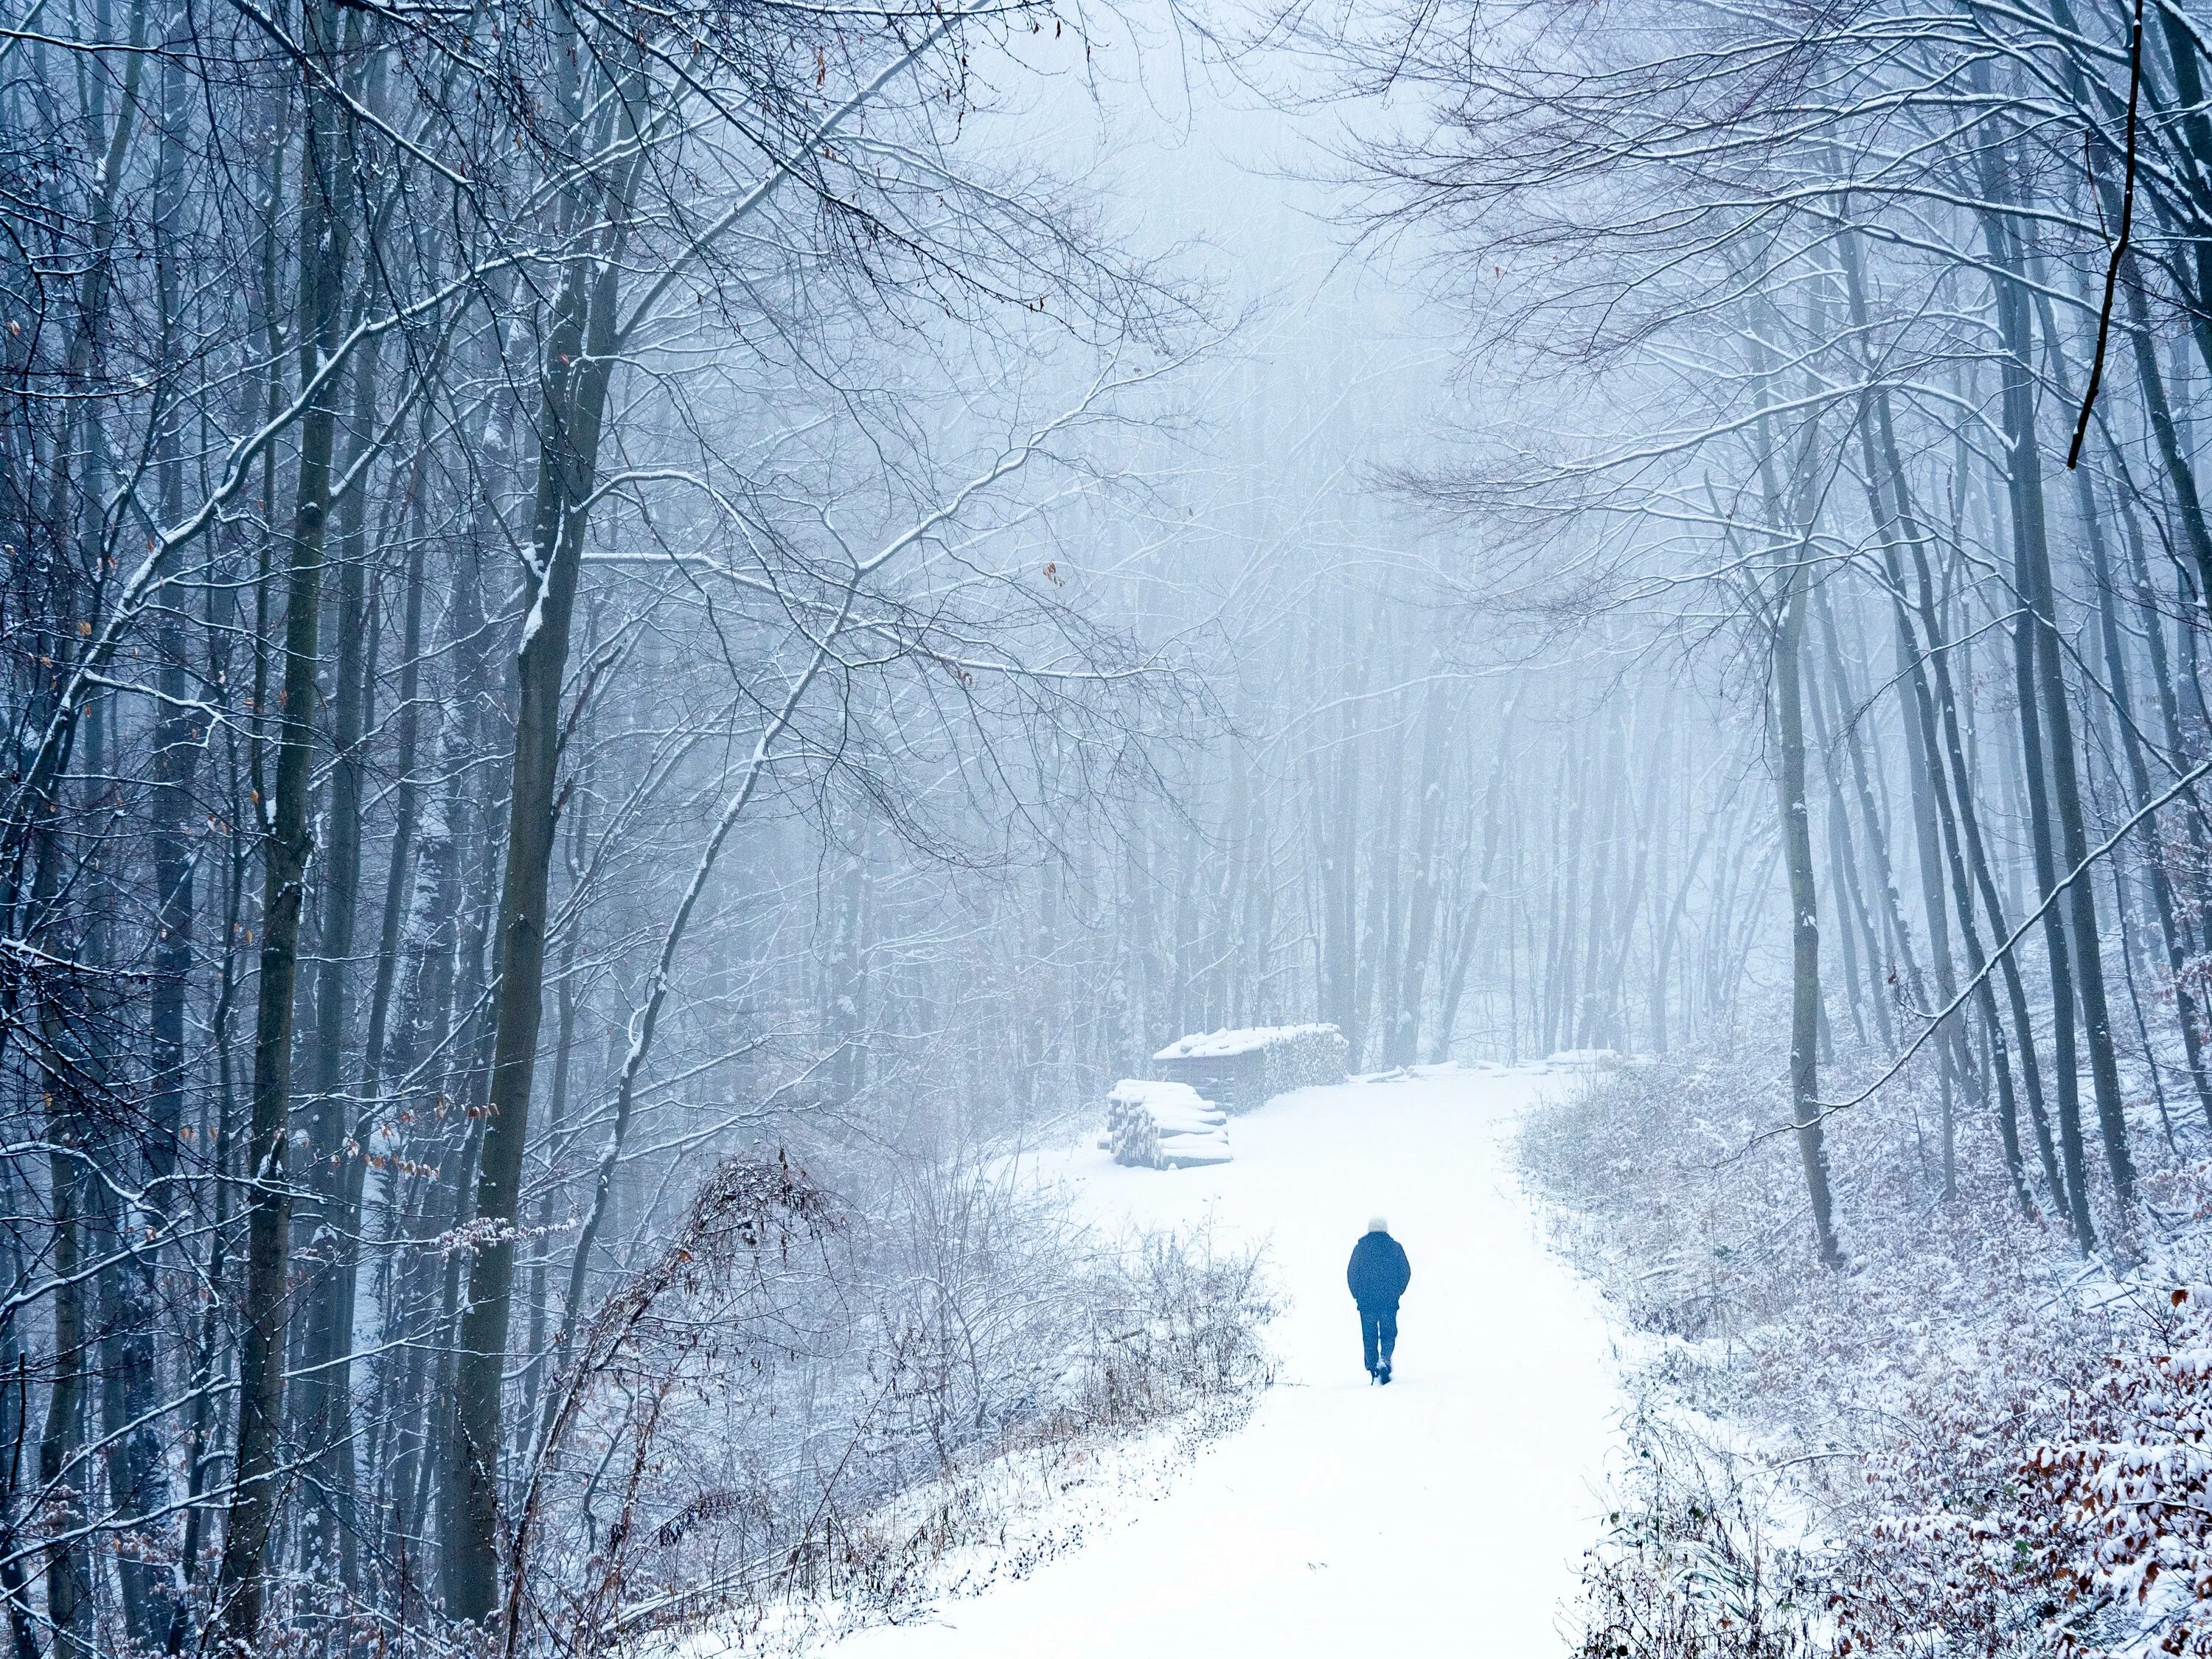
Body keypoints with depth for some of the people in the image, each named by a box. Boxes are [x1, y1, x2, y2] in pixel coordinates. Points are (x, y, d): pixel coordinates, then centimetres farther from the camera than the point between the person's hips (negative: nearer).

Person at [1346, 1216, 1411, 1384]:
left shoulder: (1360, 1248, 2)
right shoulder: (1395, 1247, 3)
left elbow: (1351, 1273, -1)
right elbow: (1406, 1272, 3)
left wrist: (1357, 1295, 10)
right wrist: (1398, 1291, 15)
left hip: (1366, 1300, 0)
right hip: (1389, 1300, 0)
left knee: (1369, 1336, 9)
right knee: (1388, 1333, 7)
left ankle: (1373, 1368, 6)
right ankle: (1384, 1360, -18)